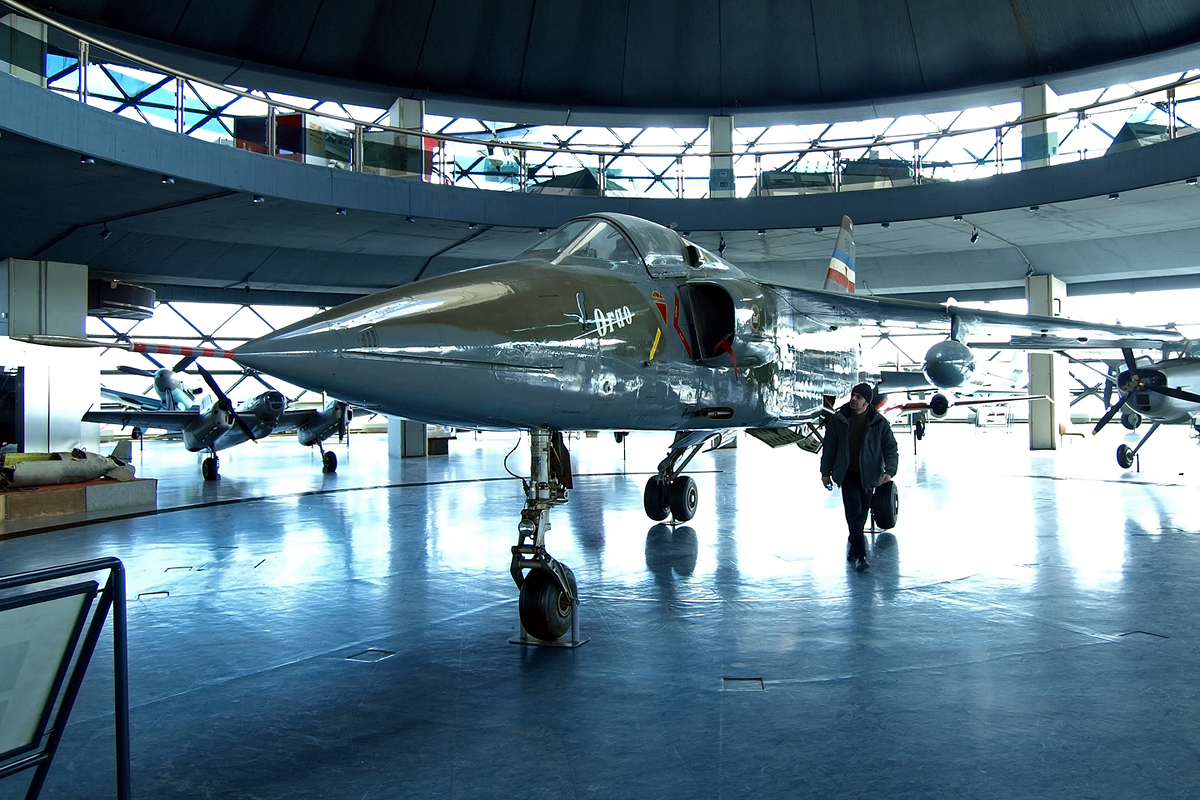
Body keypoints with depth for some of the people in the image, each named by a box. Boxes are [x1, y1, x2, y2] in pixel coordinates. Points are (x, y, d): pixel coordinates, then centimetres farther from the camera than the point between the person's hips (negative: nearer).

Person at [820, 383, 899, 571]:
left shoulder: (879, 423, -3)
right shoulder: (838, 420, -1)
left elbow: (891, 448, 1)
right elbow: (829, 447, 6)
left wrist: (890, 470, -14)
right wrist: (825, 472, 6)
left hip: (867, 476, 1)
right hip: (847, 475, -1)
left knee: (862, 514, 10)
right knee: (854, 513, -12)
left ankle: (853, 546, 32)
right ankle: (860, 556, -12)